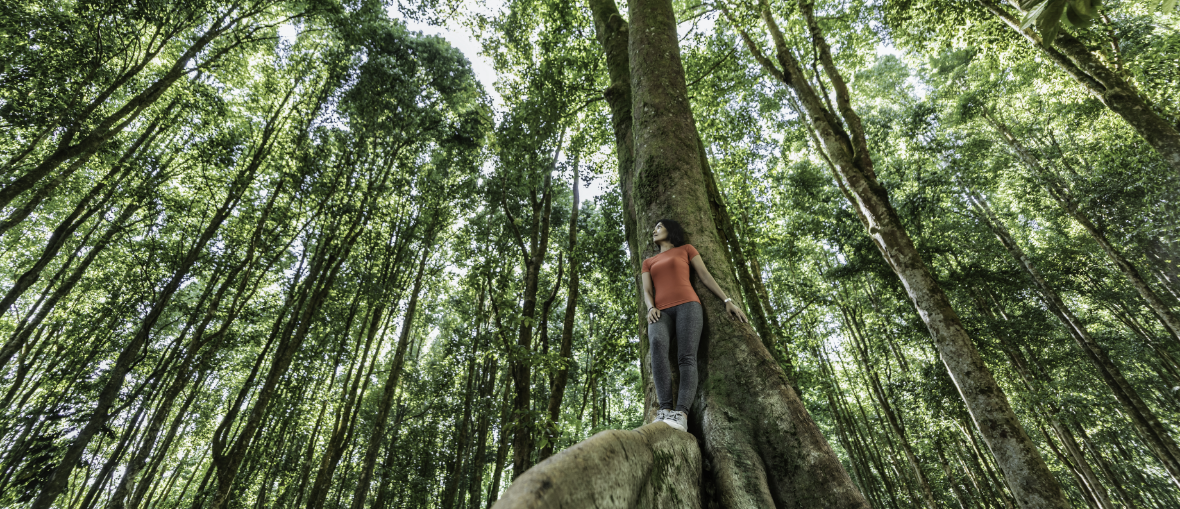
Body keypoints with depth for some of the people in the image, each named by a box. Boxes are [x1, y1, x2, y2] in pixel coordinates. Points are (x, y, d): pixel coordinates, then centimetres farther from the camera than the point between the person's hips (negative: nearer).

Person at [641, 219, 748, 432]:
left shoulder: (686, 249, 23)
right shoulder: (649, 262, 30)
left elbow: (705, 276, 14)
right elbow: (647, 291, 17)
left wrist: (728, 301, 2)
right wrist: (651, 308, -6)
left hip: (687, 305, -1)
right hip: (661, 311, 1)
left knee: (687, 357, -25)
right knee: (657, 344, -32)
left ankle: (681, 413, -40)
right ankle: (665, 409, -41)